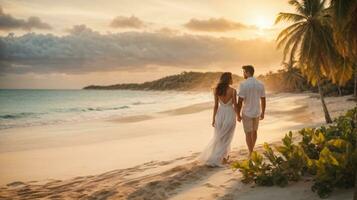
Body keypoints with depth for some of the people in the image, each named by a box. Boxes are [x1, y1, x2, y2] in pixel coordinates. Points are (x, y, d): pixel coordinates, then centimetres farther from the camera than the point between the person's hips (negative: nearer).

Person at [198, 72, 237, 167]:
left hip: (220, 114, 3)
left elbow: (216, 105, -3)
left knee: (218, 137, 21)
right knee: (226, 138, 11)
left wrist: (213, 119, 4)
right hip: (230, 115, -3)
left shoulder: (217, 90, -5)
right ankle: (216, 158, 13)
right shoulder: (233, 90, -13)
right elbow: (235, 105, -9)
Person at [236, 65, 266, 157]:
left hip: (247, 113, -5)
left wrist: (238, 115, -8)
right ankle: (251, 150, 39)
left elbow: (240, 101, -18)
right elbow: (263, 100, 5)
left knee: (248, 134, 7)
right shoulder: (260, 84, -2)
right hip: (257, 112, 5)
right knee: (254, 131, 23)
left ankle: (251, 154, 11)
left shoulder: (243, 84, -18)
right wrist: (263, 113, 17)